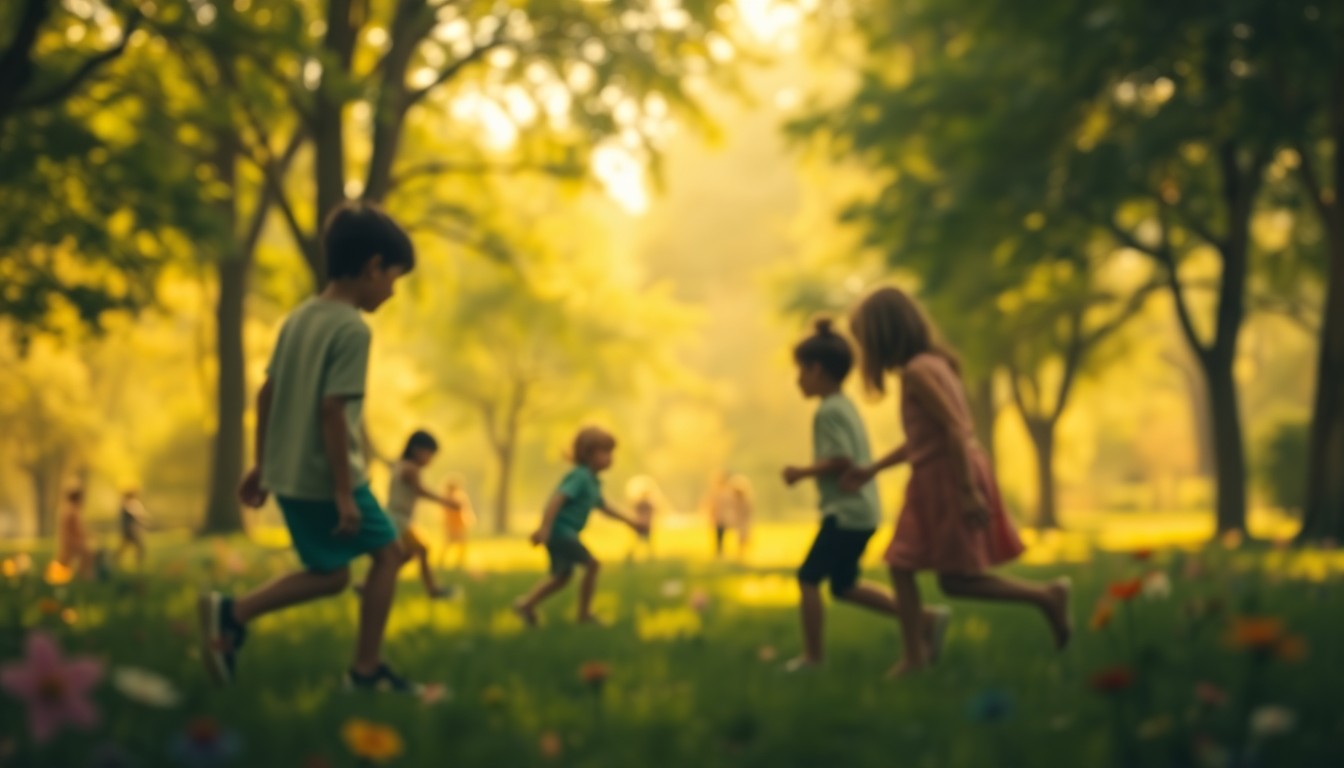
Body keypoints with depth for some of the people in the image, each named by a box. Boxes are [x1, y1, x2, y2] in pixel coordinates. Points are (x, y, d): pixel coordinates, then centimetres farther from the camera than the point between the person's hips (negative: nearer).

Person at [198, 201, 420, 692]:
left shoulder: (297, 318, 9)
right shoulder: (352, 329, -16)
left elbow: (266, 395, 12)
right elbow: (333, 410, -22)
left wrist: (262, 465, 19)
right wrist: (344, 491, -19)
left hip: (288, 473, 8)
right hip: (326, 477, -8)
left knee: (331, 574, 17)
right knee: (386, 552, 8)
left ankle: (231, 612, 3)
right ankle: (366, 669, 11)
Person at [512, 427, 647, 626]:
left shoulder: (593, 482, 16)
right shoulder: (580, 477, -16)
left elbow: (603, 507, 30)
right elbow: (557, 498, -26)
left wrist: (629, 521, 30)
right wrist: (544, 528, -32)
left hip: (565, 532, 10)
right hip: (560, 530, -10)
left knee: (561, 575, 16)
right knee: (592, 564, -5)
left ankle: (526, 604, 19)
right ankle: (585, 614, 4)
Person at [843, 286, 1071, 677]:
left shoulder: (919, 371, -17)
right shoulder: (928, 364, 13)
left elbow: (956, 429, -23)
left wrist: (968, 491, -24)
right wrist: (872, 470, 23)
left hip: (951, 479, -10)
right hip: (933, 481, 10)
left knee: (955, 580, -4)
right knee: (901, 565, 8)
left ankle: (1047, 596, 4)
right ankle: (915, 655, 12)